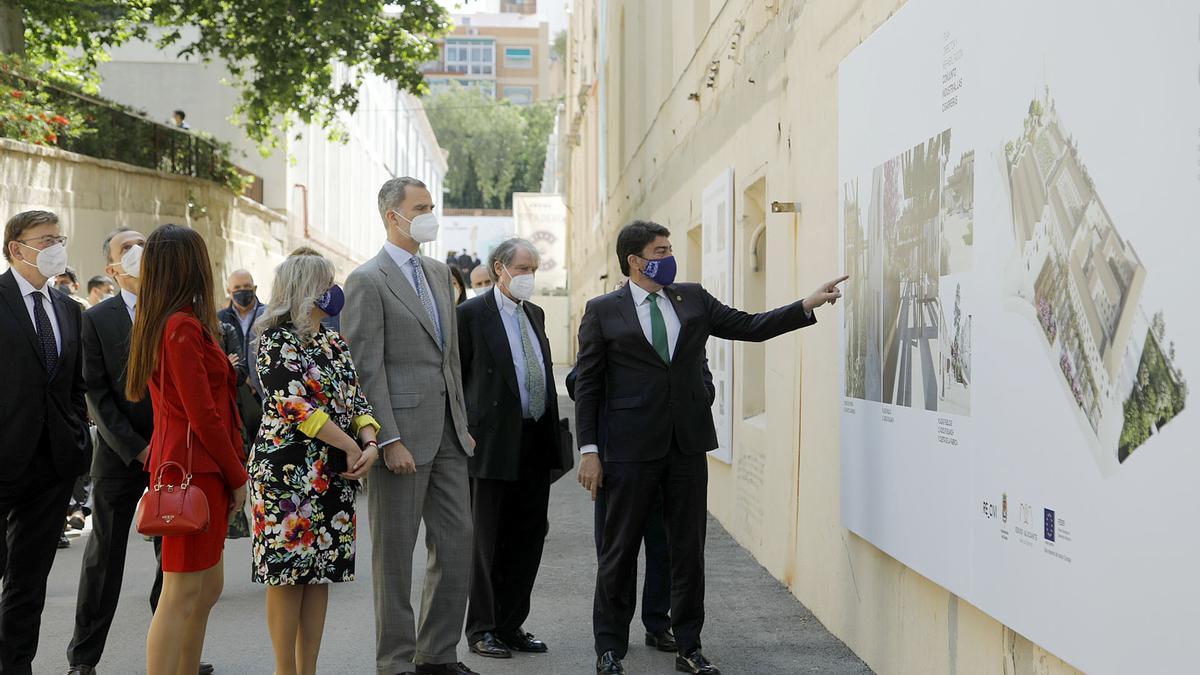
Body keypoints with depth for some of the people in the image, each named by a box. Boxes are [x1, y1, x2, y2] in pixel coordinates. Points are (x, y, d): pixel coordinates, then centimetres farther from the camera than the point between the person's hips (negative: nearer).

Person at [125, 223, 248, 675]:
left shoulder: (156, 324, 14)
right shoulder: (183, 327, -16)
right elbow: (203, 415, -18)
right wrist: (237, 476, -8)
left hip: (181, 465, 10)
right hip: (194, 470, -10)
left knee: (208, 588, 15)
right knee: (182, 595, -7)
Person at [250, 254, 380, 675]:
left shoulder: (333, 340, 14)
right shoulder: (277, 339, -8)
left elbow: (355, 398, 11)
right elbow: (293, 405, -18)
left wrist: (370, 442, -9)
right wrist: (351, 446, -16)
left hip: (336, 474, 7)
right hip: (289, 470, -7)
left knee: (320, 571, 9)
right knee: (288, 572, -1)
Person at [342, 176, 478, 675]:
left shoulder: (438, 273, 16)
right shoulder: (367, 281, -8)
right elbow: (366, 368, -13)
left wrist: (463, 424, 16)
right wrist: (389, 441, -18)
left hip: (447, 433, 7)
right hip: (402, 436, -7)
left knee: (457, 545, 9)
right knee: (394, 554, 3)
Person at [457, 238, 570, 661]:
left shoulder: (535, 313, 15)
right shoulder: (471, 314, -7)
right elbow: (456, 378, -7)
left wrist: (552, 430, 12)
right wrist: (466, 433, -9)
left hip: (536, 442, 7)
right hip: (495, 443, -7)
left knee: (528, 537, 10)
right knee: (488, 541, 2)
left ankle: (510, 625, 20)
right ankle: (481, 630, 12)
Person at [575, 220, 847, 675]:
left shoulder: (693, 299, 10)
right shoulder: (603, 311, -1)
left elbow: (751, 327, 8)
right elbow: (588, 386, -2)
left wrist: (809, 304, -2)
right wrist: (589, 450, -8)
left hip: (688, 446, 4)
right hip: (632, 449, -3)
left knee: (689, 550, 8)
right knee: (620, 552, 4)